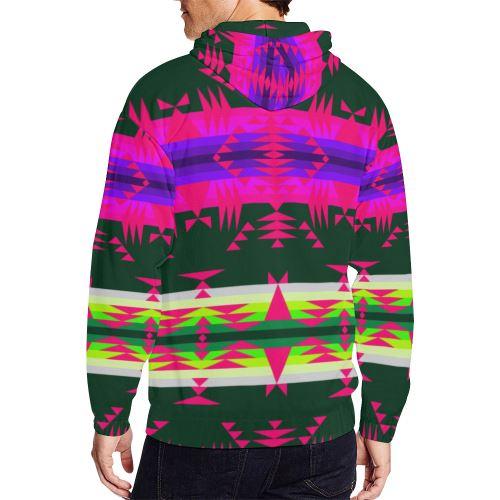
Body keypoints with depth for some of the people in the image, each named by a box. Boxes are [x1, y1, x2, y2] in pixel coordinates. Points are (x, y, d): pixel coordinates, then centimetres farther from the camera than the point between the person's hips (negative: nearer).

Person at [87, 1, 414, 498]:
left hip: (199, 428, -2)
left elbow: (123, 276, -7)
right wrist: (381, 426, 9)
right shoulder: (361, 104, 2)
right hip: (322, 431, 3)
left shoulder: (161, 98, -7)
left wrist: (109, 419, 3)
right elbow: (389, 284, 2)